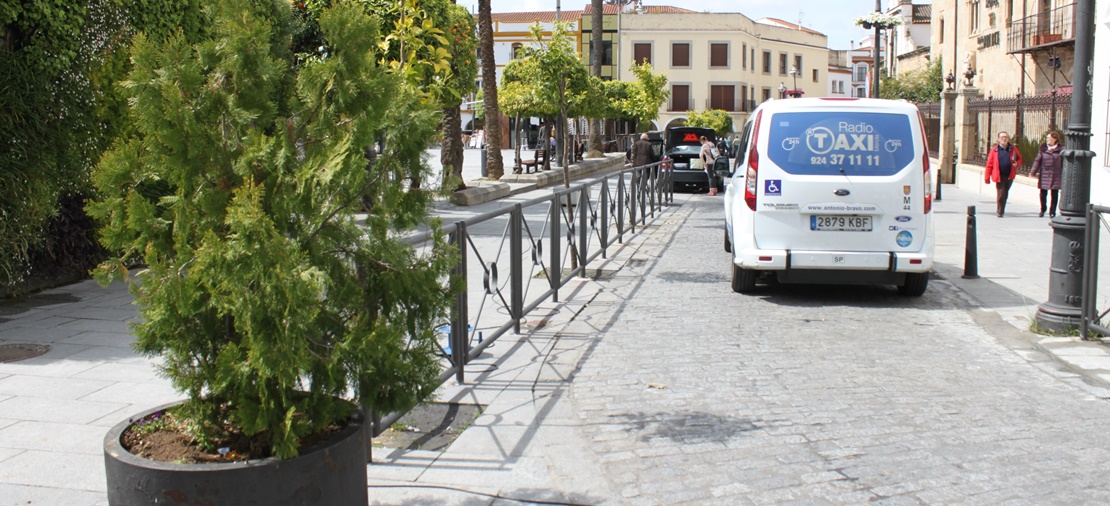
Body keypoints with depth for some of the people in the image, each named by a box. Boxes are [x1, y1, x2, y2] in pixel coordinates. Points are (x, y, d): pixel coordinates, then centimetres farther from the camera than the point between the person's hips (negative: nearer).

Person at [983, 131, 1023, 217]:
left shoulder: (1013, 149, 7)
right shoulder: (994, 150, -2)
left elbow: (1019, 158, 19)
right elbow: (989, 164, -2)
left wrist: (1017, 163, -5)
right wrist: (987, 177, -5)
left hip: (1009, 176, 3)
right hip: (999, 176, -3)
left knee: (1005, 194, 13)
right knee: (1001, 194, -7)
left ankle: (1000, 210, 29)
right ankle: (1000, 212, 6)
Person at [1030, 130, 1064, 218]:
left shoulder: (1061, 149, -2)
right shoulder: (1043, 148, 3)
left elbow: (1063, 163, 1)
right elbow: (1037, 160, 2)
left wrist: (1063, 175, -3)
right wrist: (1033, 172, -5)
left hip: (1056, 175, -1)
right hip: (1044, 174, 1)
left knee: (1054, 194, 5)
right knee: (1043, 193, 6)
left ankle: (1052, 212, 15)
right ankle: (1043, 209, 27)